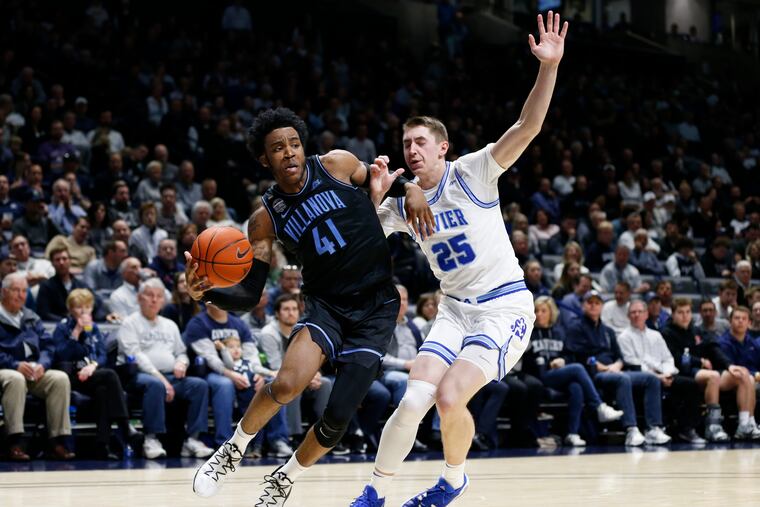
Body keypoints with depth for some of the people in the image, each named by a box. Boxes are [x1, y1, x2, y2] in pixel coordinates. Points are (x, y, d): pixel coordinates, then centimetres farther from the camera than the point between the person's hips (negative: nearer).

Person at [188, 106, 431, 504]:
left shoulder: (337, 165, -6)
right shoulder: (266, 220, -5)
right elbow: (249, 297, -7)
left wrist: (410, 188, -6)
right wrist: (207, 291, -27)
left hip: (376, 307, 0)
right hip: (327, 304, 0)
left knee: (339, 416, -8)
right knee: (286, 385, -26)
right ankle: (234, 449, 3)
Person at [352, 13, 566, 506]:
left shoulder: (472, 173, -8)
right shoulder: (404, 202, 6)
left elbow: (528, 127, -19)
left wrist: (549, 67, -32)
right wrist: (373, 197, -15)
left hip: (505, 306, -5)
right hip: (455, 308, 5)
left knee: (450, 397, -20)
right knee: (415, 399, -11)